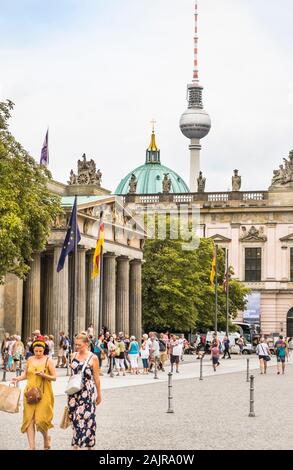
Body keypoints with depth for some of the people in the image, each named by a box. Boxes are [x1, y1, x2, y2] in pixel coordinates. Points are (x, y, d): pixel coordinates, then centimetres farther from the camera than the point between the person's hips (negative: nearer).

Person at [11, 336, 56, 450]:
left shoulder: (48, 360, -3)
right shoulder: (30, 360, 7)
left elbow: (54, 377, -1)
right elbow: (26, 374, 15)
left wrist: (44, 375, -19)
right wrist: (18, 378, -4)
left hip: (44, 394, -3)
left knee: (41, 419, -7)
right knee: (29, 419, -3)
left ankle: (46, 438, 25)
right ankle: (32, 447, 2)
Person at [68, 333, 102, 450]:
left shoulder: (93, 358, -5)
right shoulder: (74, 355, 8)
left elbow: (96, 377, -1)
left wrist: (99, 394, 3)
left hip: (87, 392, -4)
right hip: (74, 391, 4)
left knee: (87, 418, -5)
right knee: (74, 417, 4)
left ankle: (89, 445, 3)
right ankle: (76, 445, 12)